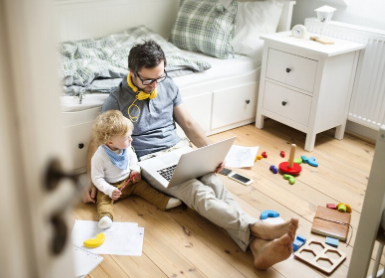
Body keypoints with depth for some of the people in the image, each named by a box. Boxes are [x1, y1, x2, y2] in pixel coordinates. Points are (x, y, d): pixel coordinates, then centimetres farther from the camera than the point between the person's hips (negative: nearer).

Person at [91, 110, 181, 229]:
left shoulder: (126, 148, -8)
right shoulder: (99, 157, -26)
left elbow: (132, 158, 14)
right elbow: (97, 178, -20)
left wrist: (136, 170, -4)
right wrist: (110, 191, -30)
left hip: (129, 181, 5)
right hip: (112, 187, -4)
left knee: (143, 187, -12)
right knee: (103, 198, -28)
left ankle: (165, 202, -20)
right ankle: (105, 216, -49)